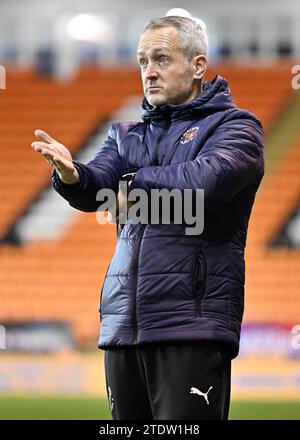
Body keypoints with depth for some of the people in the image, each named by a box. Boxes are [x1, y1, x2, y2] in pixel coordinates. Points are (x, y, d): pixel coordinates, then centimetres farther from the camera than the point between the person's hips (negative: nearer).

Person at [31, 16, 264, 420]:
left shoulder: (235, 126, 2)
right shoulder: (127, 135, 20)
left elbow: (204, 182, -17)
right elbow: (93, 192, 4)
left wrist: (137, 179, 0)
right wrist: (71, 175, -21)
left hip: (192, 325, -6)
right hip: (124, 323, 6)